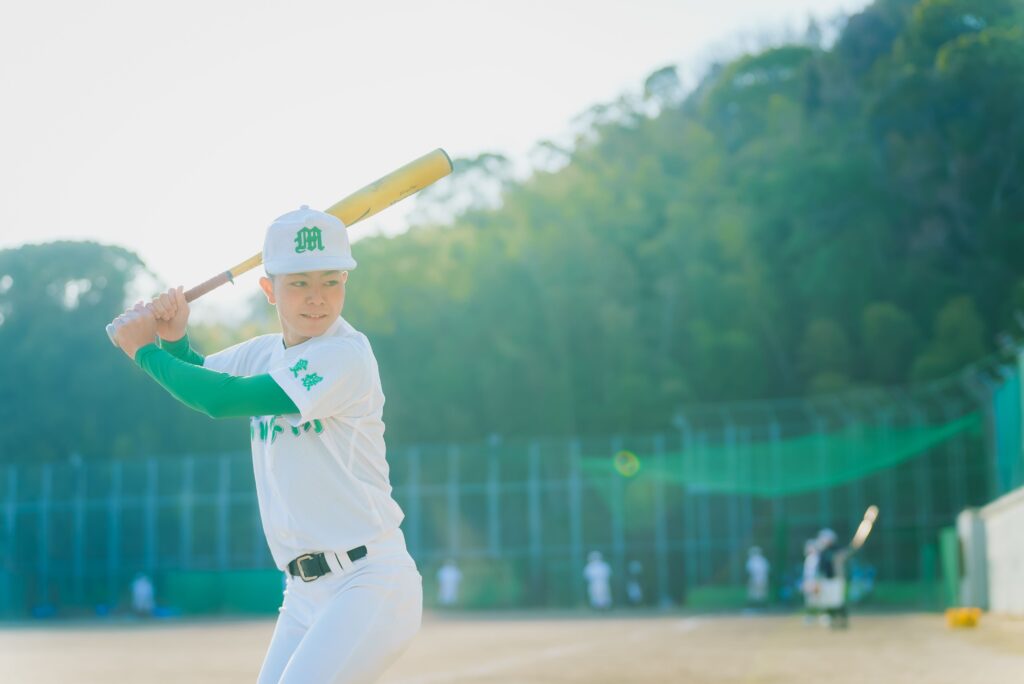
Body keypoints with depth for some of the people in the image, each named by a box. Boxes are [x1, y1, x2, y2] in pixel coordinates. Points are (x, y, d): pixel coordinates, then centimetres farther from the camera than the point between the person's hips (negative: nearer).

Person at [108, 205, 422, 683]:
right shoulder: (265, 354, 10)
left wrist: (144, 349, -6)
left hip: (370, 586, -8)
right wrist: (173, 339, 4)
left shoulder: (347, 356, -16)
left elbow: (222, 399, -20)